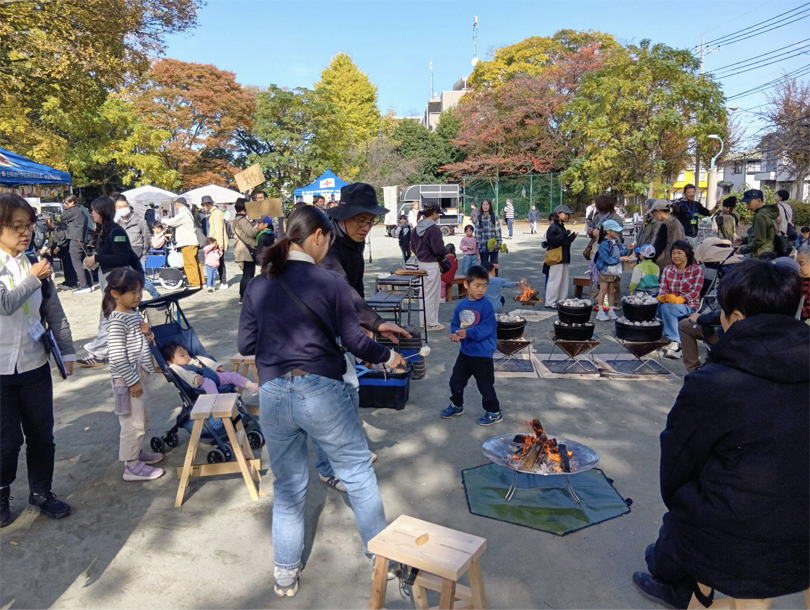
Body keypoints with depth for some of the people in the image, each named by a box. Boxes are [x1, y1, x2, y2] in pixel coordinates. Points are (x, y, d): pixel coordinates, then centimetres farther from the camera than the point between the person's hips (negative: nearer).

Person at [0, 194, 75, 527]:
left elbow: (55, 313, 6)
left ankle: (42, 491, 31)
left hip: (35, 365, 3)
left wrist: (66, 351, 4)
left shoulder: (36, 265, 2)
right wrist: (33, 279, -12)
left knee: (42, 434, 12)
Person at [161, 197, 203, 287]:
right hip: (193, 241, 10)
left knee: (189, 263, -8)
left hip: (187, 243, -10)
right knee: (196, 262, 12)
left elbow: (172, 222, -15)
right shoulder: (187, 212, 18)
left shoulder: (183, 214, -14)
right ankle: (200, 281, 17)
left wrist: (163, 220, 2)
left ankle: (195, 283, -7)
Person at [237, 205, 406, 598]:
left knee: (287, 487, 20)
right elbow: (354, 341, -7)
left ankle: (286, 574, 32)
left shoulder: (258, 286, 4)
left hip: (273, 396, 4)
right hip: (322, 392, -4)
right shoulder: (330, 282, -8)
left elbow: (245, 344, 8)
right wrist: (388, 356, 10)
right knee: (358, 474, 16)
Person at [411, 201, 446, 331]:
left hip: (421, 263, 8)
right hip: (432, 264, -8)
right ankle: (432, 323, 10)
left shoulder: (417, 227, 6)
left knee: (423, 293, 17)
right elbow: (438, 249, -21)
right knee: (432, 294, 2)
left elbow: (413, 246, 13)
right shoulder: (434, 229, -18)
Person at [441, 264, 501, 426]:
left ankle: (494, 413, 22)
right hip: (465, 351, 6)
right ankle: (457, 406, 40)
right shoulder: (461, 305, 0)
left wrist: (468, 333, -29)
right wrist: (455, 334, -12)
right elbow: (455, 324, 9)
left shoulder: (486, 305, -17)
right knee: (456, 380, 17)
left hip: (483, 354, -6)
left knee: (485, 384, 4)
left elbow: (487, 329, -22)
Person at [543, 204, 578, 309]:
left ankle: (562, 300, 20)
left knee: (564, 281, 12)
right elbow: (552, 240, -24)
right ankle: (550, 303, -1)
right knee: (554, 281, -7)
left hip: (564, 259, 9)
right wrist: (565, 234, -21)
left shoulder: (562, 227, 18)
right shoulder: (553, 227, -11)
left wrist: (572, 236, 8)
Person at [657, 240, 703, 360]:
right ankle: (675, 341, -29)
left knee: (666, 308, -34)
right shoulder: (667, 269, 16)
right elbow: (663, 289, 5)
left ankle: (674, 342, -30)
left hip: (688, 305, -4)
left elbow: (695, 292, -8)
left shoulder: (697, 270, 3)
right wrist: (662, 297, -20)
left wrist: (679, 299, -26)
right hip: (669, 304, 4)